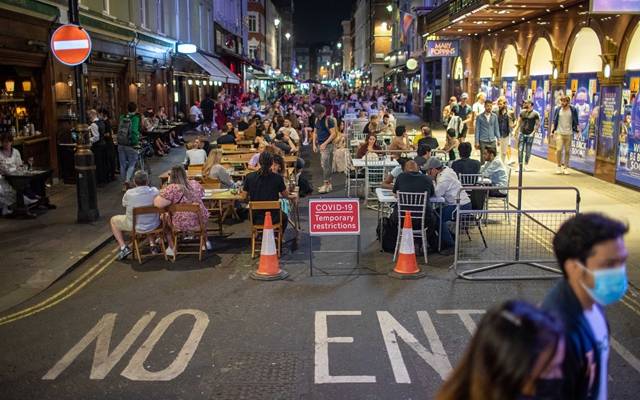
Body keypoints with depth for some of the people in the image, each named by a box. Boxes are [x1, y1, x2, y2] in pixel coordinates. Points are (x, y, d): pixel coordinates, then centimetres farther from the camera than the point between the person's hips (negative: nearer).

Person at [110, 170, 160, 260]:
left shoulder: (129, 193, -19)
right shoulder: (155, 191, -14)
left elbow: (124, 205, 2)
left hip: (135, 227, -3)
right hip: (154, 226, 3)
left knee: (113, 220, 23)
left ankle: (124, 247, 13)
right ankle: (153, 244, 32)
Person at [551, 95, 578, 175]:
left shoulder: (573, 110, 2)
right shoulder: (557, 109, 3)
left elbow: (575, 122, 6)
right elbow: (554, 121, 8)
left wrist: (576, 131, 0)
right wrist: (552, 131, 3)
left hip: (568, 133, 0)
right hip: (559, 133, 0)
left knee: (567, 151, 4)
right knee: (559, 149, -11)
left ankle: (566, 167, 13)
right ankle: (559, 166, 2)